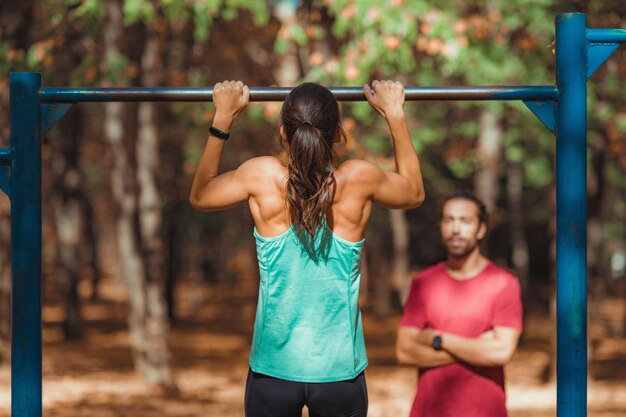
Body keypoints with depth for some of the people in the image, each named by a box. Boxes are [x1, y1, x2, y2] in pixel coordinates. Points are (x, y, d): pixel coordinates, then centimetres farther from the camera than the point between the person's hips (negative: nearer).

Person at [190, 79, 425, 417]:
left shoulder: (262, 178, -10)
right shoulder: (359, 180, -8)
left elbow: (199, 195, 12)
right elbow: (414, 192, 16)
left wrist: (223, 118, 16)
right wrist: (395, 114, 21)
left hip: (273, 370, 0)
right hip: (340, 372, 0)